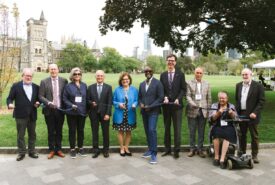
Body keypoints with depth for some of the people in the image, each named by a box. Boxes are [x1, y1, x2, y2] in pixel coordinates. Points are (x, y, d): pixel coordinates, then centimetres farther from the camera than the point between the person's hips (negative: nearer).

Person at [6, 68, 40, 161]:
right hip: (20, 115, -3)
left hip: (32, 115, 3)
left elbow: (39, 98, 13)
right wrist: (10, 104, -23)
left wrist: (38, 103, -8)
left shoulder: (36, 87, 8)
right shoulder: (16, 86, 0)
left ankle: (32, 151, 24)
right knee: (20, 135, 6)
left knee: (32, 134, 12)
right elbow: (9, 98, -2)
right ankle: (21, 153, 18)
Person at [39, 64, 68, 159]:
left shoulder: (64, 81, 1)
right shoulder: (44, 82, 0)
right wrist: (48, 103, -18)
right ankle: (51, 150, 21)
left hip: (60, 110, 1)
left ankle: (58, 149, 23)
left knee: (59, 131, 11)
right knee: (51, 131, 9)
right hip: (49, 110, 0)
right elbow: (41, 96, -3)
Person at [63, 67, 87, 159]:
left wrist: (86, 109, 0)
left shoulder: (84, 85, 7)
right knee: (72, 130, 5)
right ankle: (72, 149, 17)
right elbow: (64, 99, -2)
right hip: (71, 112, -2)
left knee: (81, 130, 10)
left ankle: (80, 148, 24)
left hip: (82, 112, 2)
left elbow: (86, 98, 9)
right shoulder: (68, 86, -1)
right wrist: (71, 105, -16)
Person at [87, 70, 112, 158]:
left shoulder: (108, 87, 1)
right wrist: (91, 103, -13)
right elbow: (87, 99, 9)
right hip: (94, 113, 1)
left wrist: (108, 114, -11)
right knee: (95, 132, 8)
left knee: (105, 133, 7)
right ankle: (96, 150, 20)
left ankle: (106, 150, 22)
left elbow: (110, 102, -4)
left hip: (104, 113, -1)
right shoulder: (91, 87, 7)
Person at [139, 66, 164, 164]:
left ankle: (154, 153, -6)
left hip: (153, 111, -6)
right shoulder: (142, 84, 13)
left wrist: (150, 107, -14)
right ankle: (150, 150, 23)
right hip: (144, 112, 6)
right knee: (147, 131, 11)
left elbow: (161, 97, -10)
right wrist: (141, 104, -5)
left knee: (152, 130, -13)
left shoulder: (157, 83, -5)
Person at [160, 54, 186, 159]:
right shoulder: (163, 75, 9)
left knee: (177, 129, 1)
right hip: (166, 105, 3)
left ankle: (176, 150, 11)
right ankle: (167, 149, 21)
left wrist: (178, 99, -14)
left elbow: (183, 89, -1)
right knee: (166, 128, 10)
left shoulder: (180, 74, 2)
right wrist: (165, 97, -10)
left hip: (177, 105, -2)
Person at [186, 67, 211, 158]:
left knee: (201, 131, 6)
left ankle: (200, 149, 17)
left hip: (203, 111, 2)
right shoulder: (189, 83, 3)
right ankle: (192, 148, 17)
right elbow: (188, 96, -5)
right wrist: (192, 104, -21)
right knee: (192, 131, 4)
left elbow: (209, 98, 11)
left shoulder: (207, 84, 11)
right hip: (192, 110, -2)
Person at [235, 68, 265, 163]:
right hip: (241, 114, 4)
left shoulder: (258, 86, -6)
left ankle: (254, 155, 18)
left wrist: (255, 112, -17)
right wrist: (236, 111, 6)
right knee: (242, 135, 12)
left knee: (254, 136, 6)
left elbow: (261, 101, -9)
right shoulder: (238, 85, 9)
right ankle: (242, 154, 25)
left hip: (252, 115, -4)